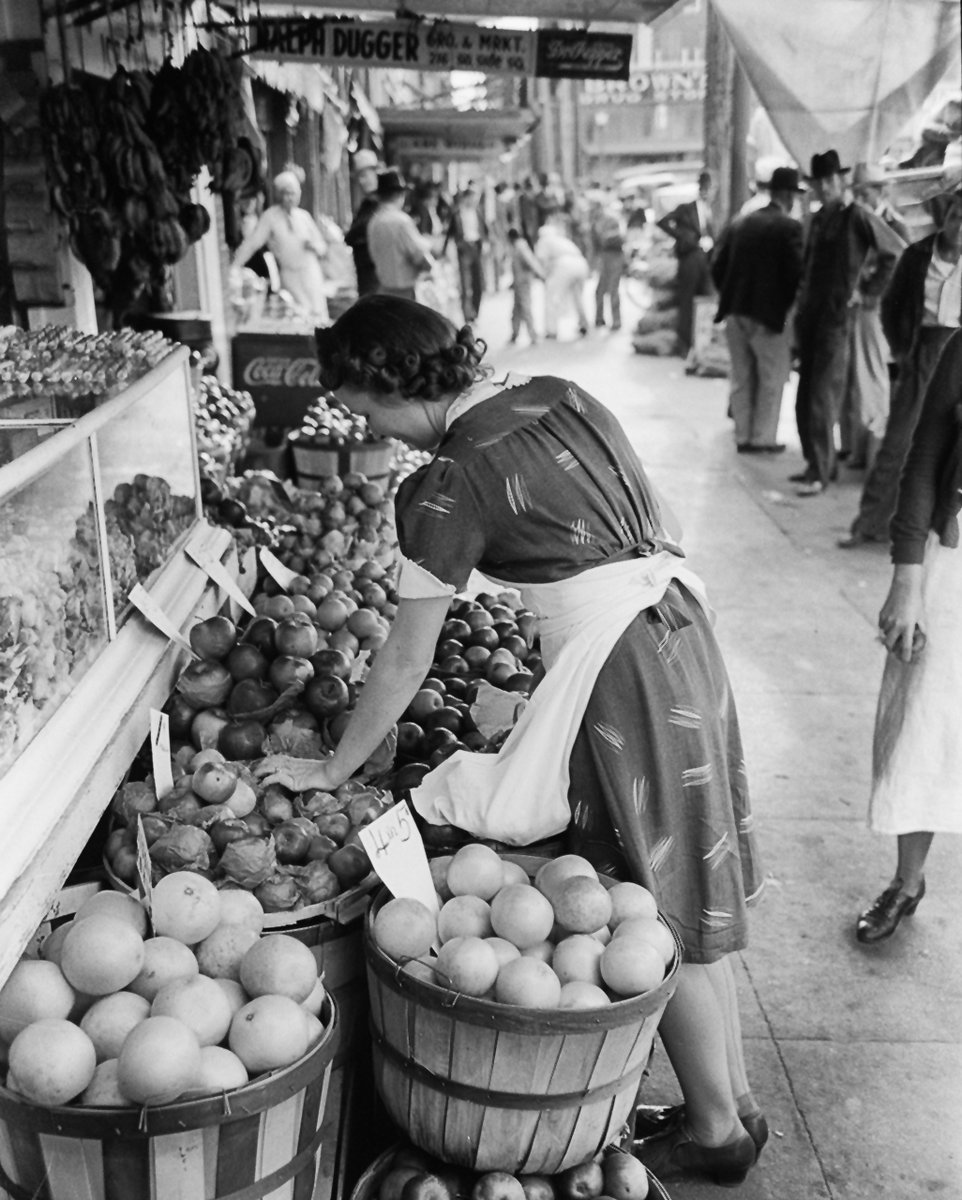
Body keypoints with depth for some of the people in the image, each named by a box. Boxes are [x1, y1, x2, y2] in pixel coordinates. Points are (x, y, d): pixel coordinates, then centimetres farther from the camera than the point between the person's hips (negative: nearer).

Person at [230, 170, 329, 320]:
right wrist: (234, 267, -16)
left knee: (319, 313, -3)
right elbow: (252, 242, -8)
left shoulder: (304, 215, 8)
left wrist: (314, 246, -9)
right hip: (289, 273, -3)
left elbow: (323, 247, 14)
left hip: (311, 273, 3)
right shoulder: (270, 216, -2)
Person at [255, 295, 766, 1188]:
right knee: (691, 888, 18)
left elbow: (405, 662, -8)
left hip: (616, 666, -8)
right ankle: (731, 1095, 33)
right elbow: (659, 530, 14)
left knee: (658, 910, 7)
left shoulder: (449, 485, -12)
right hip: (681, 626, 8)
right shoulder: (563, 396, 9)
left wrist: (332, 768, 4)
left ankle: (716, 1130, 26)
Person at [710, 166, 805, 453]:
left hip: (735, 313, 5)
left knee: (742, 378, 13)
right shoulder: (789, 227, -9)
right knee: (772, 380, 6)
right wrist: (788, 304, 4)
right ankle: (763, 438, 7)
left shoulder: (738, 224, 6)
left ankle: (743, 436, 18)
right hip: (769, 314, -5)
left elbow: (717, 266, 7)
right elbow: (796, 272, -12)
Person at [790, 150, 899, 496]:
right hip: (809, 315, 7)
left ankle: (819, 473, -5)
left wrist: (870, 290, -2)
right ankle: (820, 463, 22)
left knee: (823, 397, -9)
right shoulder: (817, 219, 16)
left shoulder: (857, 216, -5)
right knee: (805, 399, 10)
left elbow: (891, 256, -4)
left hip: (837, 316, -7)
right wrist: (800, 310, 14)